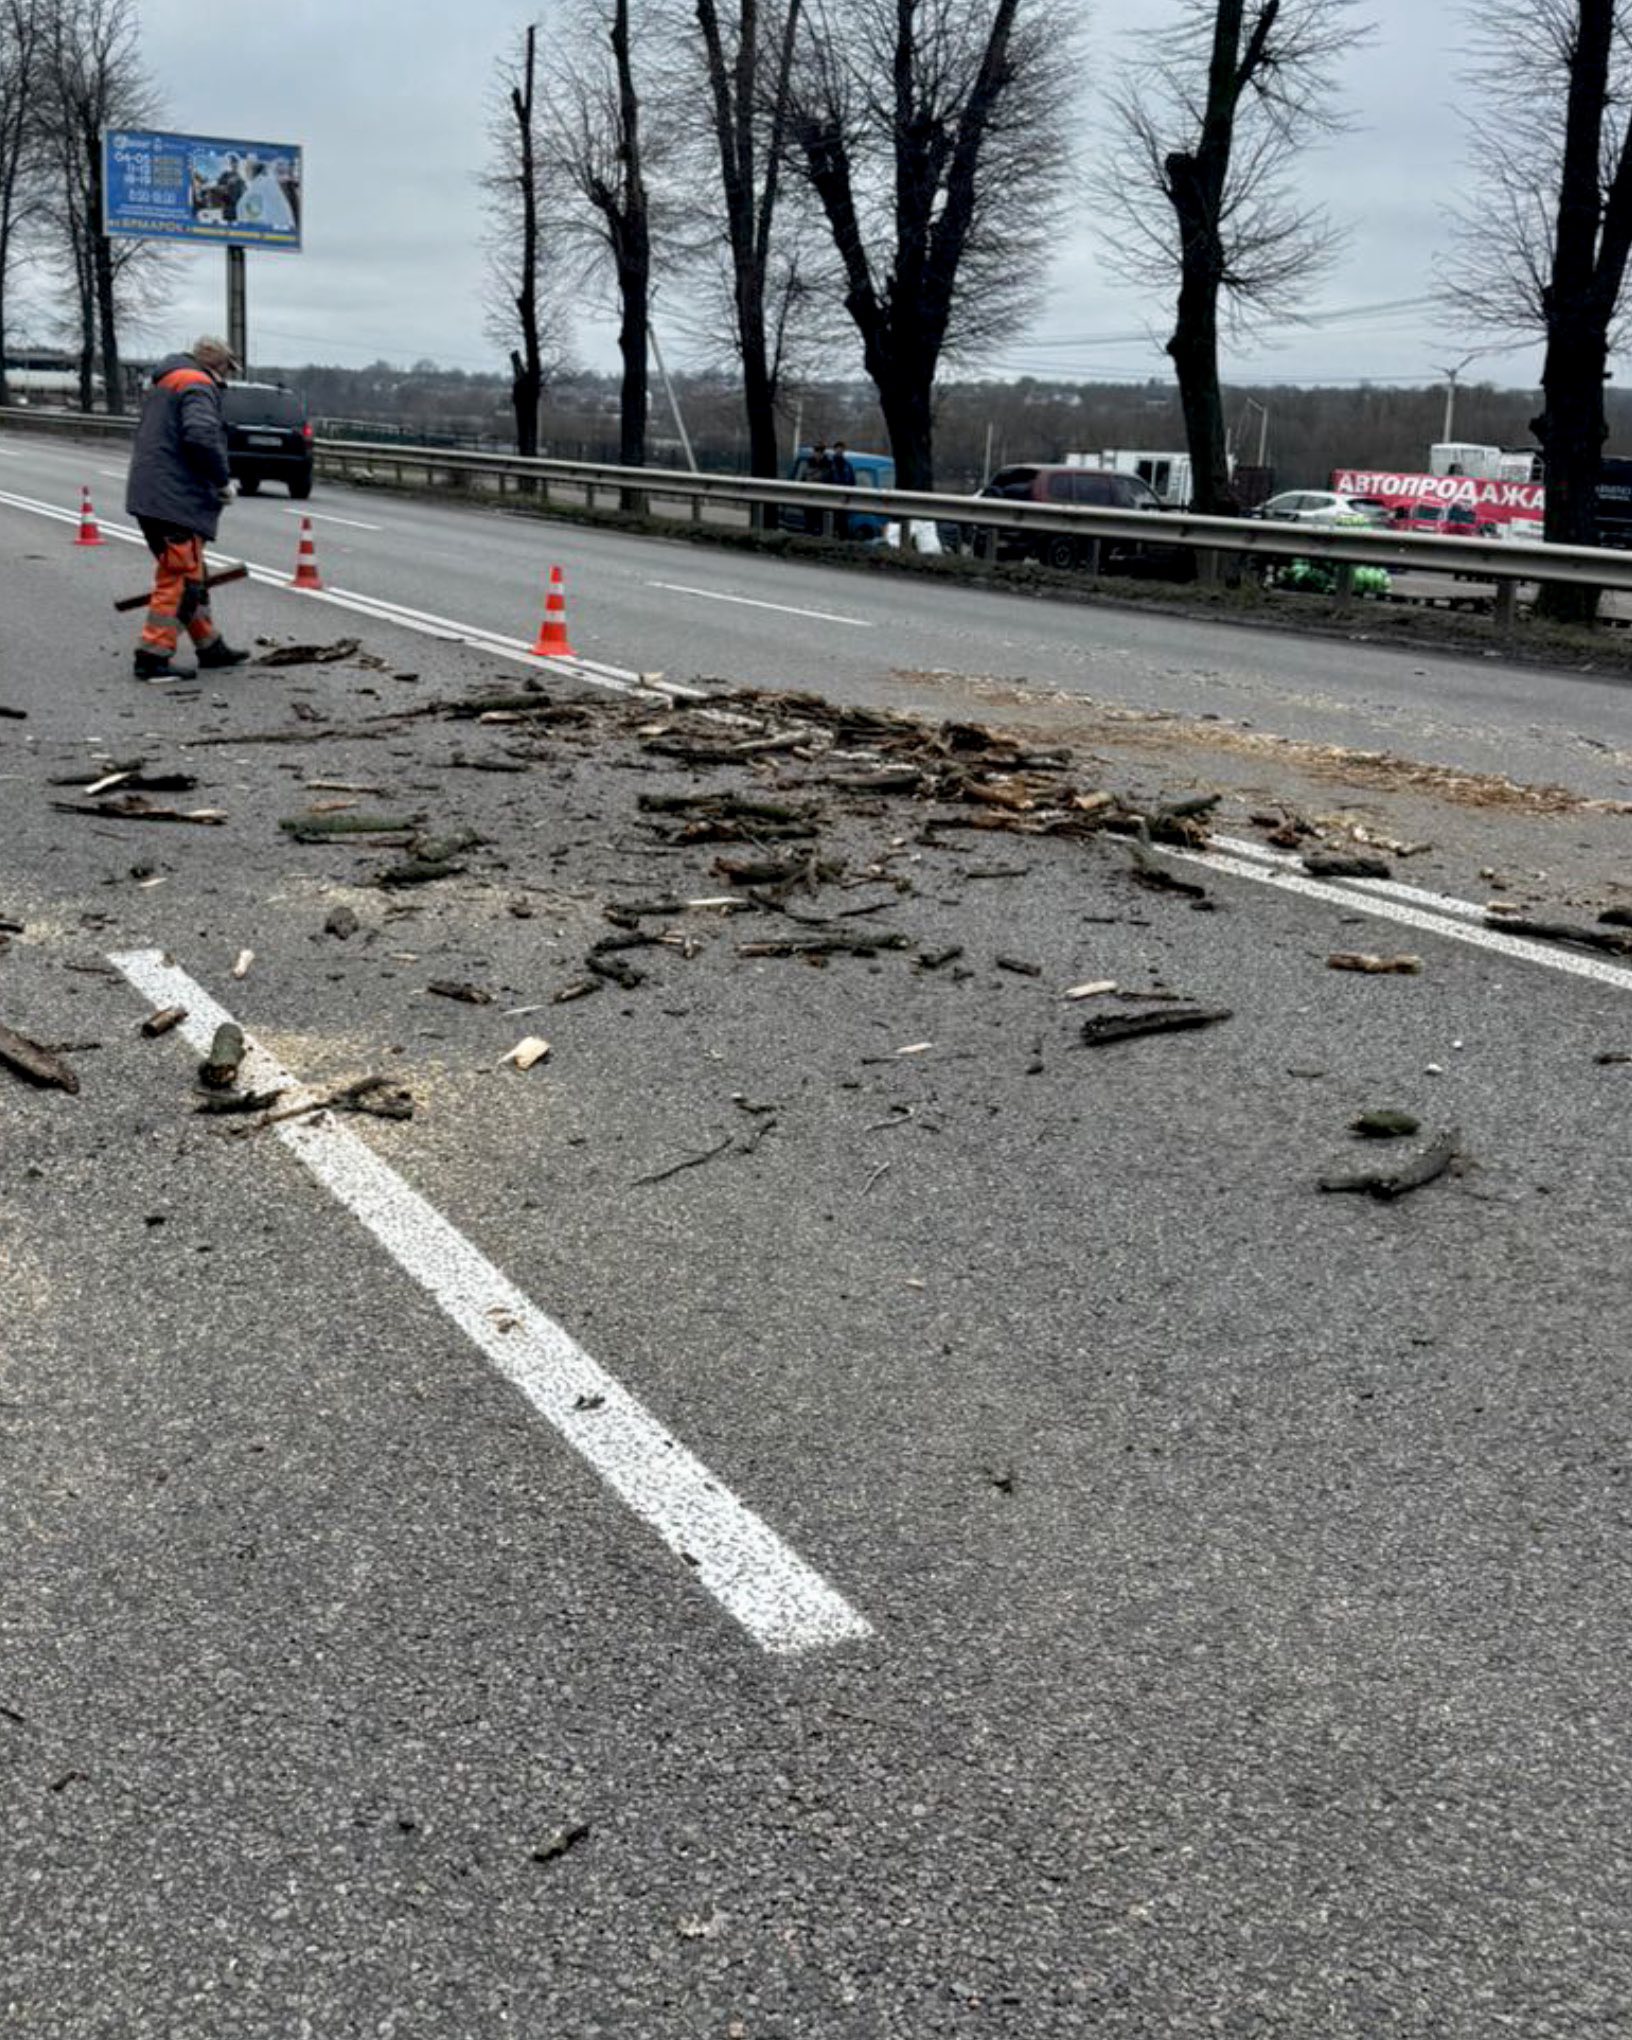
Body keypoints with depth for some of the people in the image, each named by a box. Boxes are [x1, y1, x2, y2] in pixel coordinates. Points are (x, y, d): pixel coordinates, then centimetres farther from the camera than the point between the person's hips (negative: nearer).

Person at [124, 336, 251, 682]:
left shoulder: (162, 384, 23)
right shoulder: (198, 386, -9)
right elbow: (202, 435, -25)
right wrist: (224, 481, -13)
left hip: (148, 496, 10)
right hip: (175, 499, -10)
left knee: (190, 576, 18)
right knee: (179, 578, -7)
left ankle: (210, 647, 27)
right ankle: (152, 657, -7)